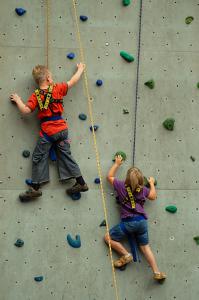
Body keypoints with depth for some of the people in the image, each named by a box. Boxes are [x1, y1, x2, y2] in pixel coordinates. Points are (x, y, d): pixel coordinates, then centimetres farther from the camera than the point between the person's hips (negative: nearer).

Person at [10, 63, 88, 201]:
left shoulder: (36, 95, -6)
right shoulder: (57, 88, 0)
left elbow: (26, 110, -14)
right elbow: (73, 81, 10)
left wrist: (18, 100, 4)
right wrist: (80, 69, 27)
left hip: (47, 132, -3)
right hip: (62, 129, 3)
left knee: (38, 158, 5)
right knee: (65, 155, 11)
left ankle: (35, 188, 3)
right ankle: (81, 182, 10)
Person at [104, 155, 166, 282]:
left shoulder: (121, 186, -2)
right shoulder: (143, 189, 5)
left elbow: (110, 176, 15)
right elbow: (153, 196, 24)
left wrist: (117, 164, 25)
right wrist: (152, 183, 38)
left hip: (128, 222, -4)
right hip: (142, 221, 4)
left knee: (108, 237, 8)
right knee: (145, 246, 14)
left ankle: (126, 255, -2)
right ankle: (157, 272, 7)